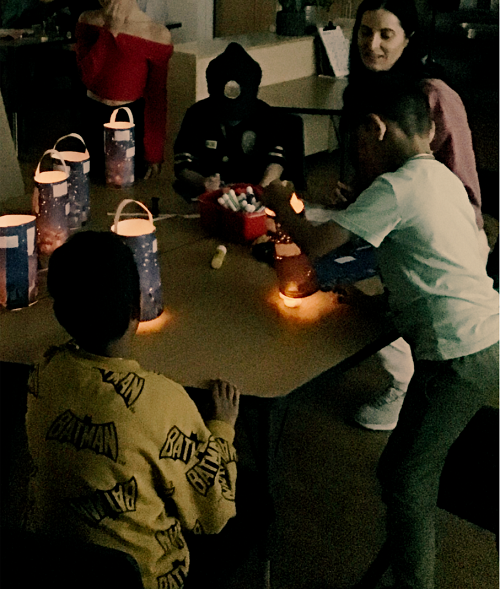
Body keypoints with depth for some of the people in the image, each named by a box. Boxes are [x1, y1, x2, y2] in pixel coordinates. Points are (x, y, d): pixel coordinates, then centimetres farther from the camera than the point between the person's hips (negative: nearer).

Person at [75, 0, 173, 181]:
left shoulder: (156, 35, -14)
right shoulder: (88, 22, -4)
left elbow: (156, 97, -9)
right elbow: (86, 77, -15)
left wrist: (154, 153, -8)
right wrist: (109, 32, -23)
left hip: (134, 117, -2)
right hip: (96, 115, 3)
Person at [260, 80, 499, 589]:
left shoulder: (396, 187, -13)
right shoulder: (442, 177, 15)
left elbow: (315, 244, -14)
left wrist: (280, 205, 4)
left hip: (458, 352, -9)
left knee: (405, 475, 0)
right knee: (422, 464, 22)